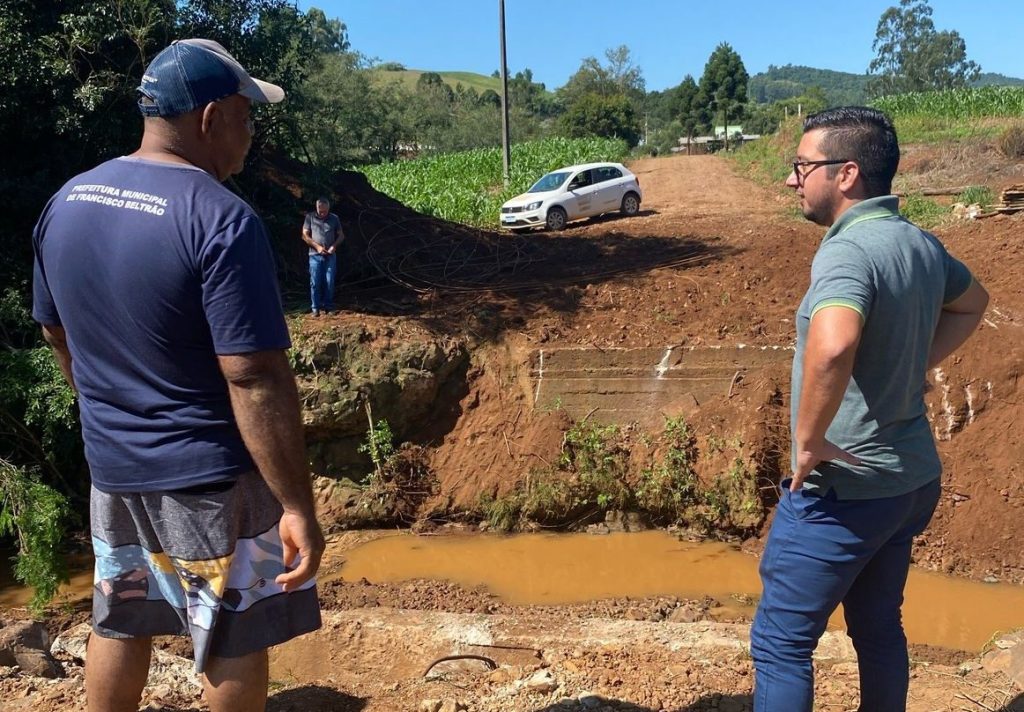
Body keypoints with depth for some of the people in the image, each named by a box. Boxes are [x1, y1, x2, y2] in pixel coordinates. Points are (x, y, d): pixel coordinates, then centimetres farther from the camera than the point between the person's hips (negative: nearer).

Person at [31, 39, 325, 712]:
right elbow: (255, 378, -27)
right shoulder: (221, 220, -23)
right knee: (234, 639, 12)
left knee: (120, 621, 24)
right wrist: (298, 505, -22)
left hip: (110, 463, 7)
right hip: (209, 475, -7)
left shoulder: (67, 202, 2)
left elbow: (56, 334, 12)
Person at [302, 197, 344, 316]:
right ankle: (316, 308, 5)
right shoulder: (310, 217, 1)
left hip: (330, 256, 1)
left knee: (329, 282, 0)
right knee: (315, 283, -2)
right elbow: (305, 235, 3)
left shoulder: (334, 218, 5)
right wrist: (317, 246, -8)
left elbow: (341, 235, 11)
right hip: (315, 255, -1)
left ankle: (328, 307, 11)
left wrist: (334, 246, -7)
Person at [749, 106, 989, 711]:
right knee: (879, 627, 23)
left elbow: (831, 346, -43)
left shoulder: (848, 251, -23)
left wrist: (809, 440, -28)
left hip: (843, 486, -9)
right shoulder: (921, 243, 5)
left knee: (781, 641, 5)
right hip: (912, 477, 9)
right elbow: (972, 303, 26)